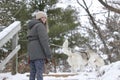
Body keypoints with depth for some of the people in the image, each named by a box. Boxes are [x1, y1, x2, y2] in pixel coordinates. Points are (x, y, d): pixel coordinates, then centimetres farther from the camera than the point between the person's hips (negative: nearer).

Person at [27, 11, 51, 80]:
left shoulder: (31, 27, 24)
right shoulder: (40, 25, -4)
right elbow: (44, 41, -14)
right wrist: (48, 55, -14)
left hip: (31, 54, 8)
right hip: (39, 53, -8)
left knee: (32, 74, 7)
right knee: (39, 73, -12)